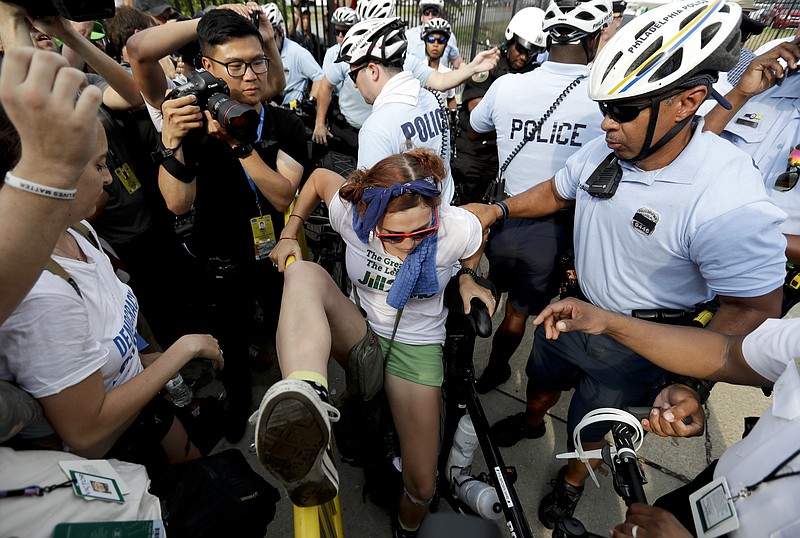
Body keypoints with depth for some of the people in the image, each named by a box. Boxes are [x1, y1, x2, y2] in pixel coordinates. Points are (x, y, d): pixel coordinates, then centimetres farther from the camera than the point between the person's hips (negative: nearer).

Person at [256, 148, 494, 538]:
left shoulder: (459, 228, -23)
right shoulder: (350, 212, -21)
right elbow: (320, 176, 1)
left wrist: (467, 279, -3)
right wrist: (289, 233, 1)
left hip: (416, 346, 0)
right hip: (358, 334, 1)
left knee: (422, 487, -2)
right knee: (304, 273, -32)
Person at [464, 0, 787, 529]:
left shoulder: (731, 202, -31)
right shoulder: (604, 150, -13)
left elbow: (753, 307, -22)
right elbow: (555, 192, 5)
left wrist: (692, 385, -30)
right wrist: (498, 208, -8)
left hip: (637, 343, -5)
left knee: (590, 429, 19)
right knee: (542, 380, 29)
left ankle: (573, 480, 54)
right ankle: (531, 422, 63)